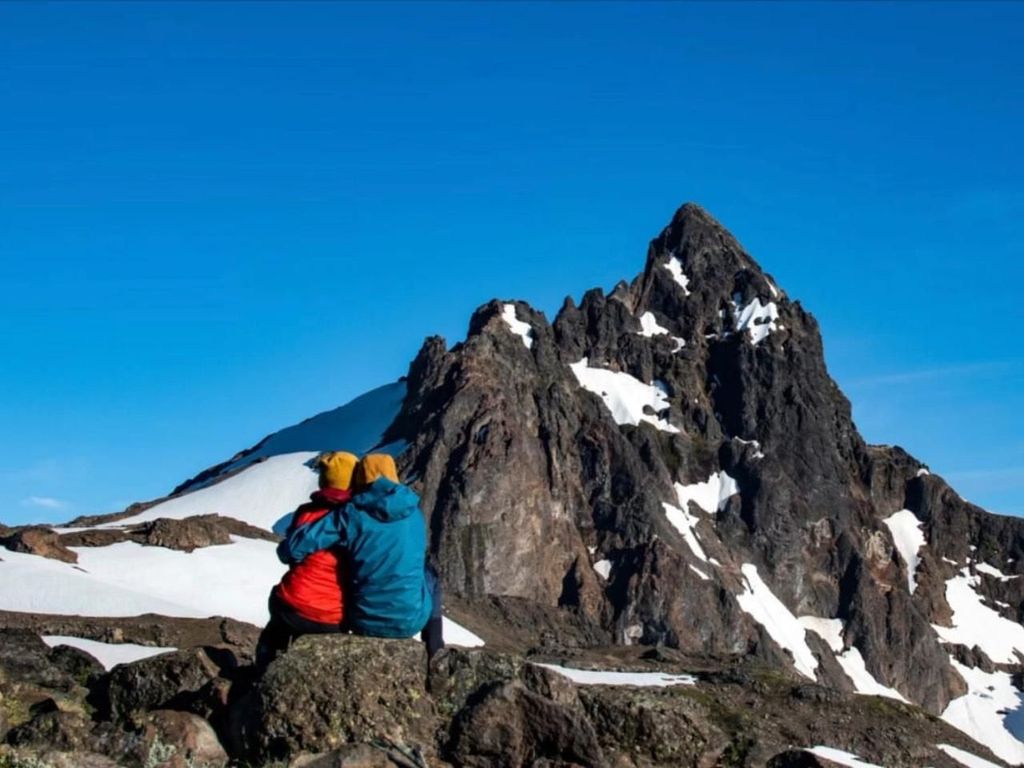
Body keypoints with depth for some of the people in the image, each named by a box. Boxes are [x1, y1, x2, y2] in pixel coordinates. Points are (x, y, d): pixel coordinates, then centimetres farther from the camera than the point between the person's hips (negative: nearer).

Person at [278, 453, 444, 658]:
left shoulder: (351, 514, -7)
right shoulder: (413, 513, 2)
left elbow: (297, 546, -11)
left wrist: (288, 553, 12)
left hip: (365, 621, -1)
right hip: (411, 620, 1)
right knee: (429, 575, 33)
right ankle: (434, 646, 25)